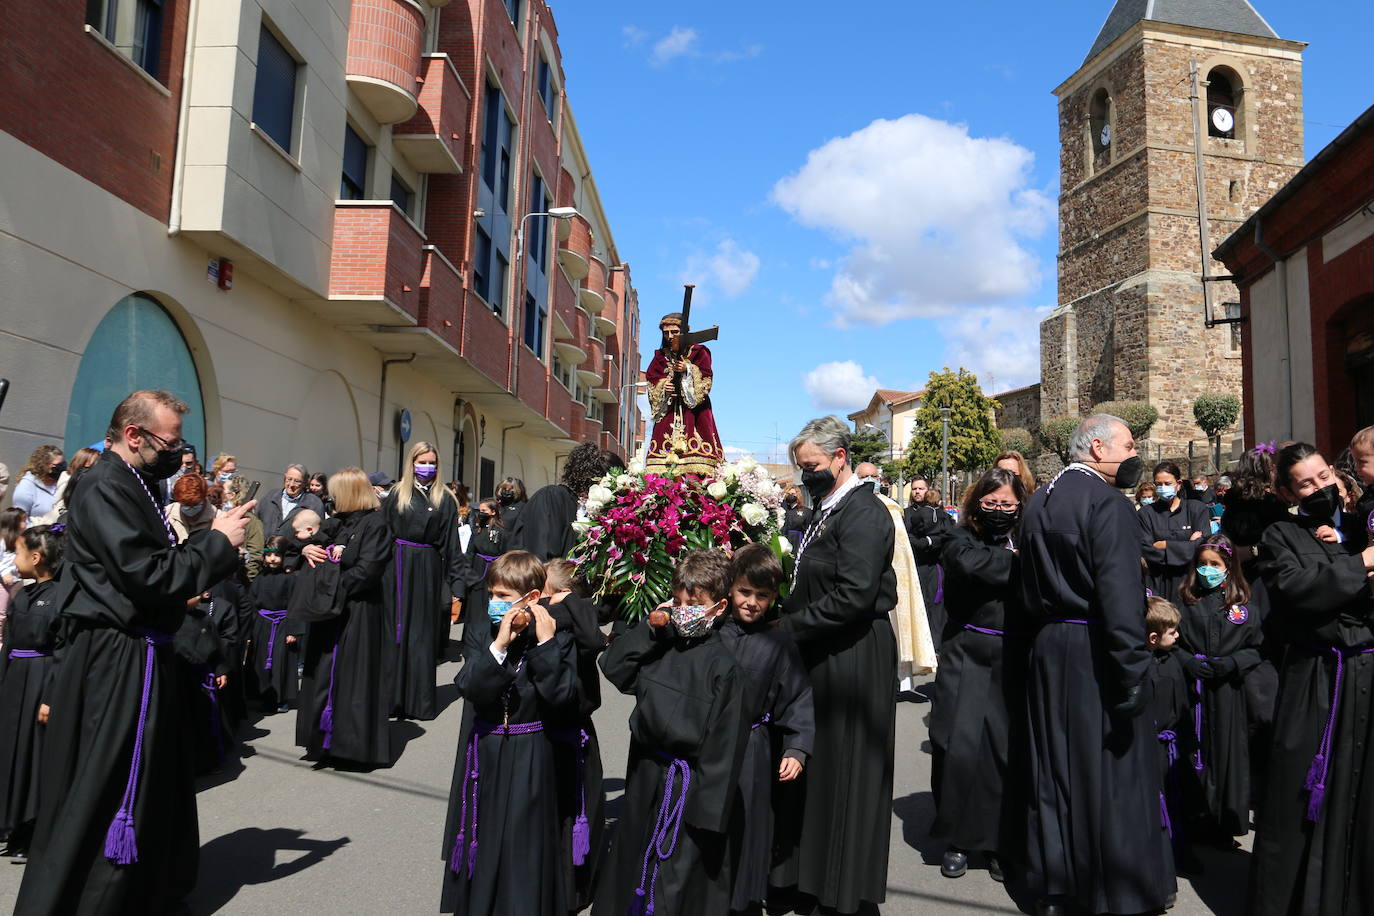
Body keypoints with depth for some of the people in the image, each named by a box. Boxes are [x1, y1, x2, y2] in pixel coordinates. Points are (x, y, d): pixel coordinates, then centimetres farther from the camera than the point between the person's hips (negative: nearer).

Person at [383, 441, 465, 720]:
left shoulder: (445, 499, 7)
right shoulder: (397, 495, 6)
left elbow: (452, 543, 3)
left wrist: (456, 582, -3)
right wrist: (381, 570, -6)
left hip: (430, 570, 0)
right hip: (398, 568, 0)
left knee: (424, 633, 6)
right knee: (397, 631, 3)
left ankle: (421, 701, 13)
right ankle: (394, 698, 13)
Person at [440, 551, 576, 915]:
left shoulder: (557, 638, -8)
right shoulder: (479, 632, -2)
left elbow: (563, 698, -19)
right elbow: (470, 690, -15)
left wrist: (546, 643, -22)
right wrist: (499, 645, -24)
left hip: (529, 758, -2)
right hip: (483, 753, 3)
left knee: (525, 845, 7)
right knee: (482, 843, 15)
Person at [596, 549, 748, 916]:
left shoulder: (722, 665, -17)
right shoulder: (661, 647, 0)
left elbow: (725, 740, -16)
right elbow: (613, 667, 2)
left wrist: (711, 808, -16)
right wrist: (648, 628, -8)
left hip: (688, 785, -6)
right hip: (646, 777, 6)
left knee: (681, 875, 6)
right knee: (632, 860, 23)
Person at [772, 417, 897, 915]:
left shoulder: (863, 512, -17)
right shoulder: (825, 509, 11)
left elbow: (855, 595, -25)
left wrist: (789, 626, -18)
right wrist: (788, 620, -1)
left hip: (853, 661, -9)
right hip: (819, 655, 9)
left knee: (842, 773, 4)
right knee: (813, 769, 16)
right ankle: (807, 871, 31)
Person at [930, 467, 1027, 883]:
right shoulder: (962, 539, 2)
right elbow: (970, 562, -21)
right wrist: (1017, 563, -11)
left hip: (1013, 662, 1)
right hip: (965, 658, -1)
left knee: (1006, 751, 4)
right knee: (960, 748, -3)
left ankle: (1000, 842, 22)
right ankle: (958, 839, 16)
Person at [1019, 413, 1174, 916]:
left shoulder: (1038, 501, 10)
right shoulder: (1108, 503, -15)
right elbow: (1121, 595, -22)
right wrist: (1132, 674, -21)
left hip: (1047, 648, 8)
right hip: (1095, 651, -8)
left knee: (1054, 769, 15)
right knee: (1109, 773, 5)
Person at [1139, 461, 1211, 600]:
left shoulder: (1197, 509, 6)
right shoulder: (1145, 514, 6)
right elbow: (1145, 551, -6)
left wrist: (1165, 545, -6)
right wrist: (1188, 547, -8)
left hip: (1189, 581, 0)